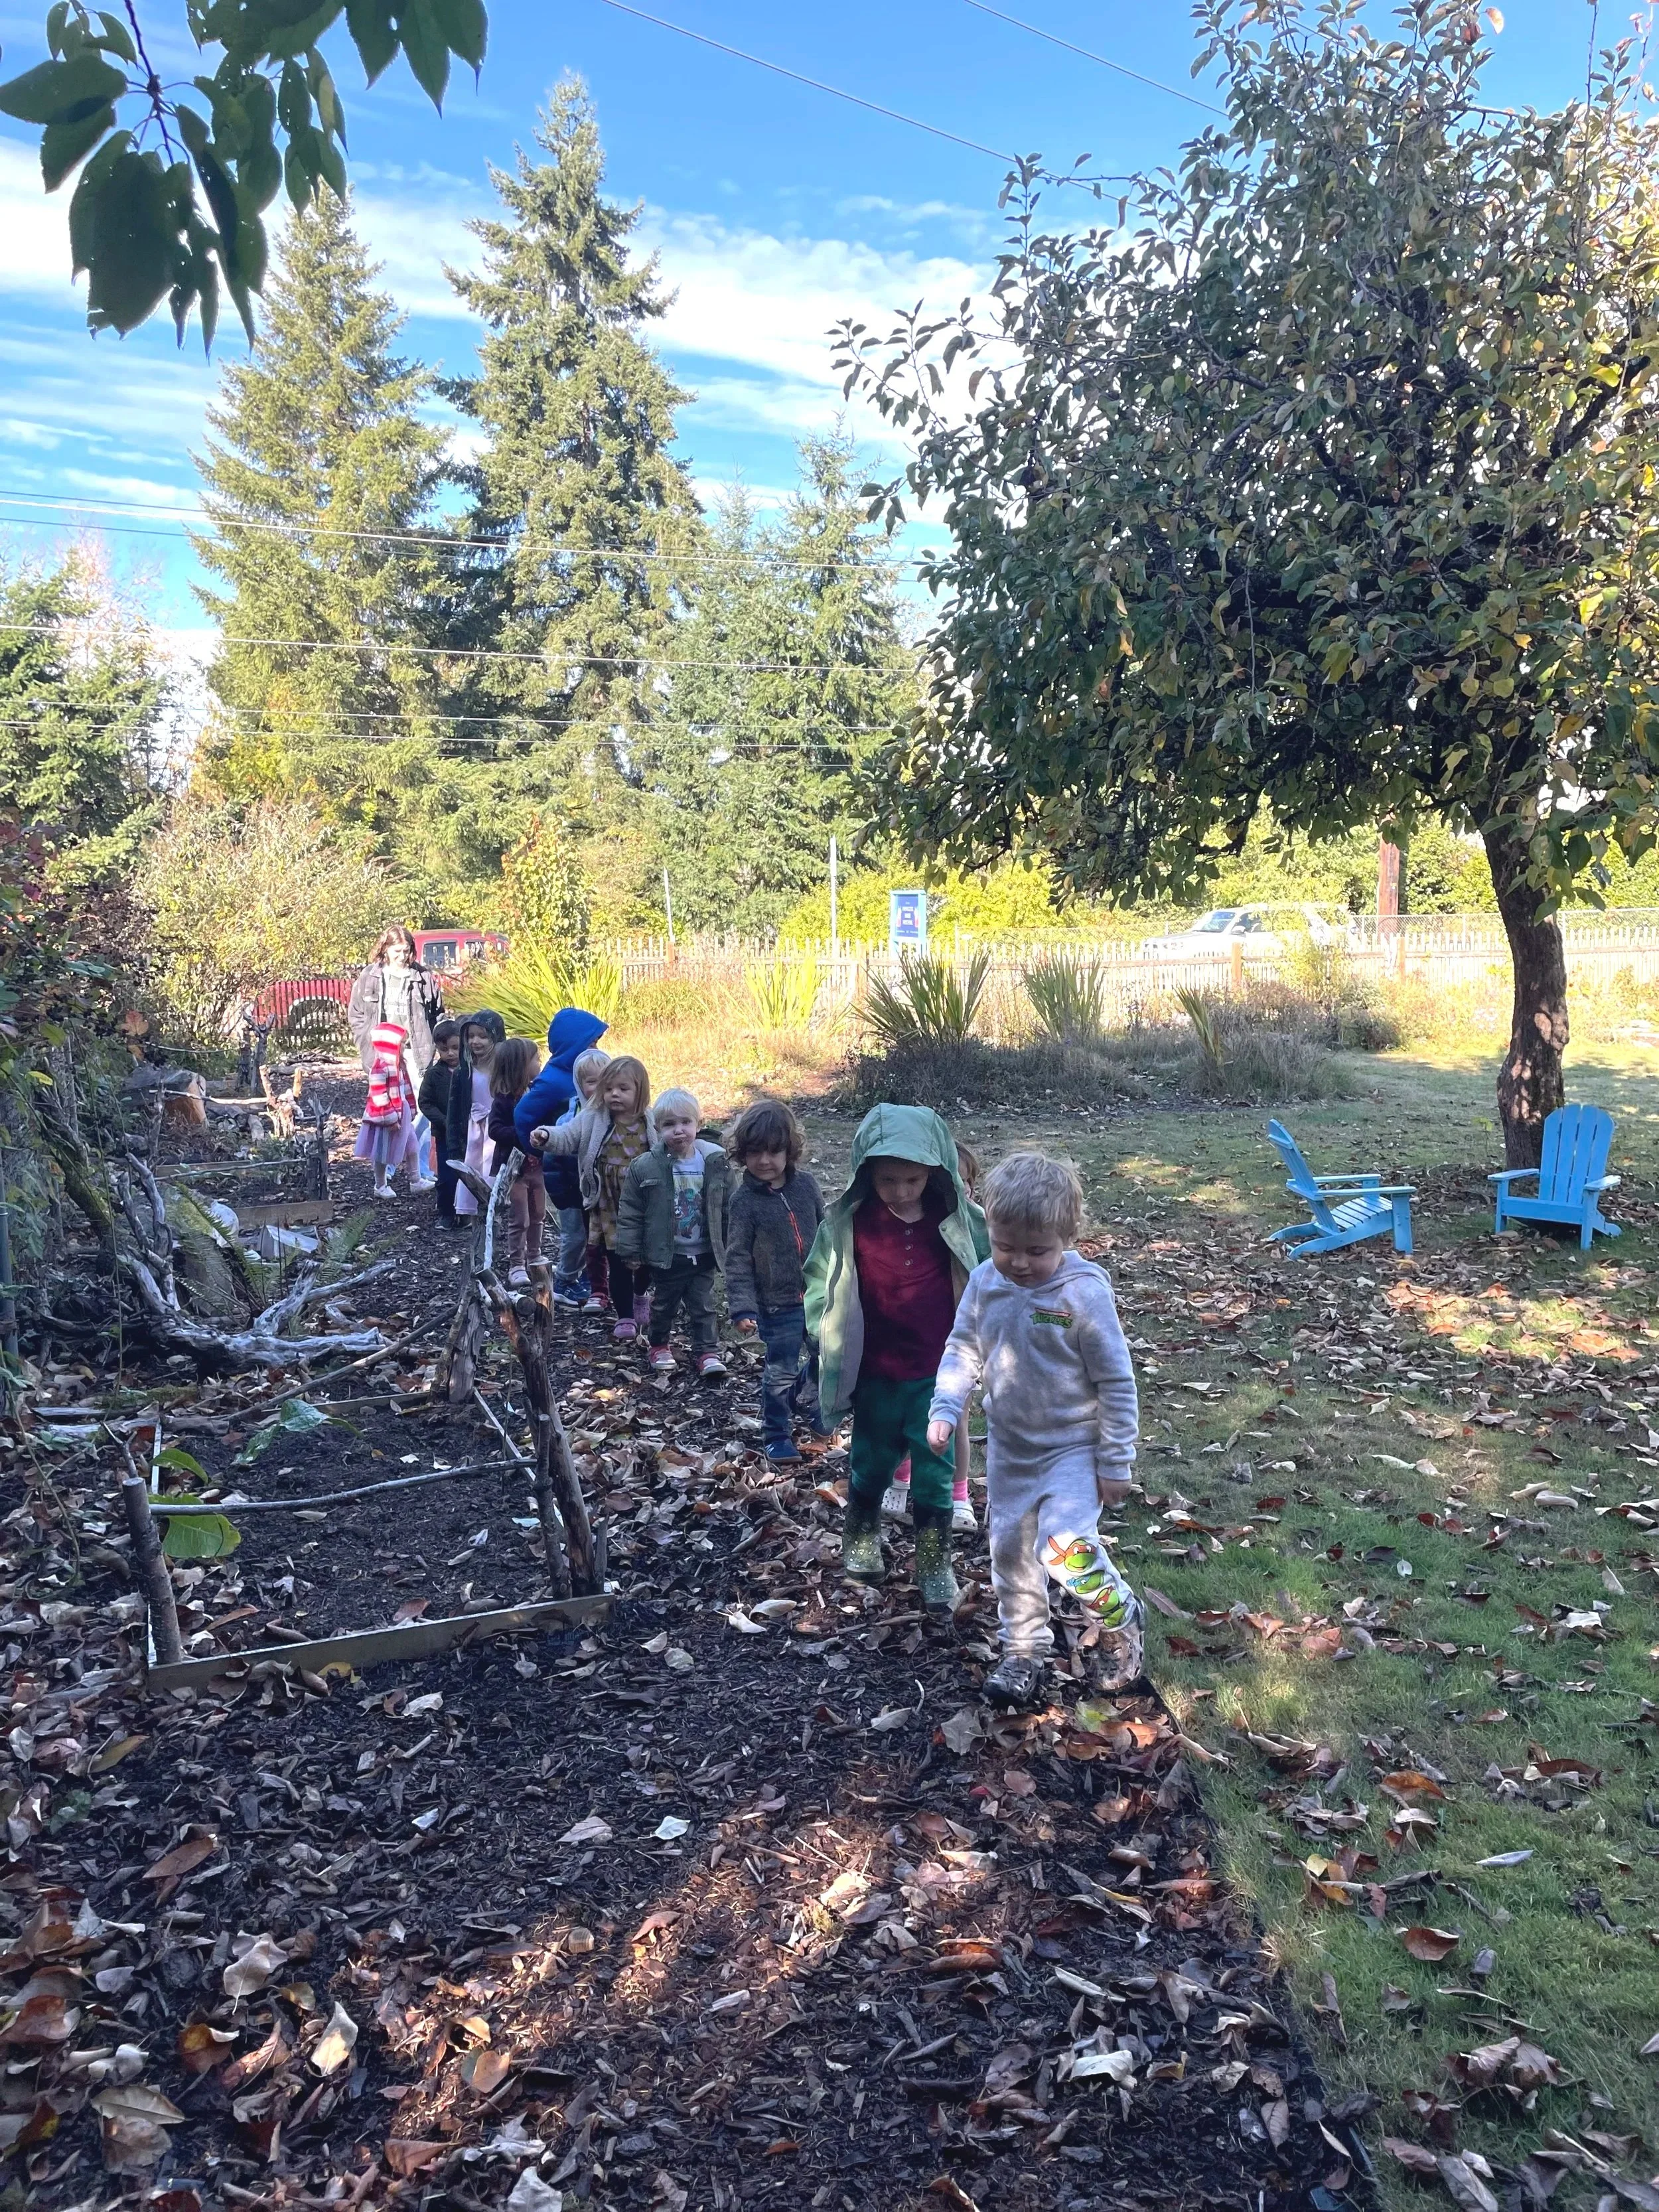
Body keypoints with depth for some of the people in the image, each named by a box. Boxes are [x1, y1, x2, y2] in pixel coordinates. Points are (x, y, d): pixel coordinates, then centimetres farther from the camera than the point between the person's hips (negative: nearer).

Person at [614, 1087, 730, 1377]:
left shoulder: (714, 1163, -7)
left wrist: (728, 1246, 6)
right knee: (664, 1304, 17)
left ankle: (708, 1352, 21)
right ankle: (659, 1346, 37)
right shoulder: (644, 1168, -12)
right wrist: (630, 1251, -4)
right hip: (665, 1255, 0)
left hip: (703, 1254, 1)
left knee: (703, 1305, 10)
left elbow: (726, 1208, 2)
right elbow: (630, 1214, -5)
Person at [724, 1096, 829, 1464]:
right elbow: (738, 1259, -11)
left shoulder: (805, 1184, -2)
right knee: (781, 1372, 4)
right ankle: (777, 1435, 23)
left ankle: (809, 1407, 46)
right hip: (778, 1303, -4)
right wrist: (743, 1307, -17)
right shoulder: (744, 1200, -13)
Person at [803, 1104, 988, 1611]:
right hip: (876, 1373, 1)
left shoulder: (958, 1221, -10)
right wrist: (830, 1337, -5)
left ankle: (935, 1564, 21)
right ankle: (860, 1541, 42)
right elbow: (819, 1280, 1)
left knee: (935, 1468, 5)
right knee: (872, 1461, 18)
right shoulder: (848, 1221, -11)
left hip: (938, 1372, -1)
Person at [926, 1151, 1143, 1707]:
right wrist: (945, 1410, -9)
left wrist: (1116, 1463, -11)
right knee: (1010, 1550, 14)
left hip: (1073, 1448, -5)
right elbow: (963, 1349, 5)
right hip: (1009, 1447, 5)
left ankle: (1120, 1622, 10)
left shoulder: (1084, 1292, -22)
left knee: (1064, 1547, -20)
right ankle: (1023, 1652, 34)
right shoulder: (985, 1284, -8)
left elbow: (1116, 1382, -15)